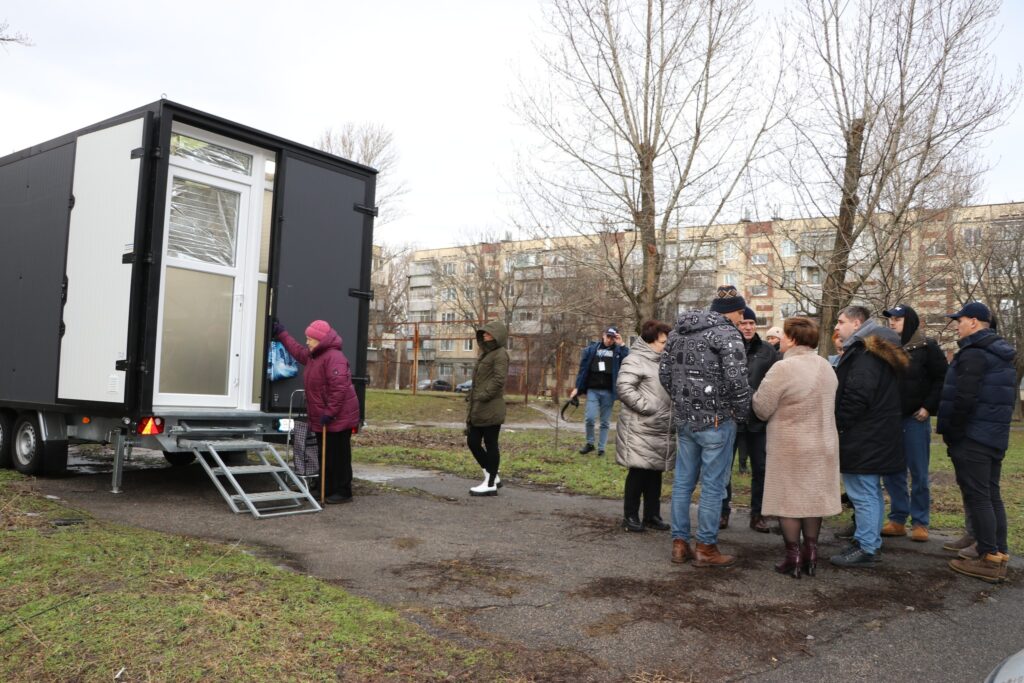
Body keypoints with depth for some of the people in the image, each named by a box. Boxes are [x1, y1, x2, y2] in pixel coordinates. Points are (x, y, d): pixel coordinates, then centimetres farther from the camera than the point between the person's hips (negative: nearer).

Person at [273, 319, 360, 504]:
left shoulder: (334, 357, -19)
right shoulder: (313, 355, 15)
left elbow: (339, 388, -26)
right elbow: (297, 351, 36)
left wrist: (329, 412, -26)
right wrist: (281, 334, 38)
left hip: (338, 419, -10)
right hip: (323, 419, 10)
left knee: (338, 457, -4)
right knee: (325, 456, 14)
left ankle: (343, 492, 4)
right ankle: (327, 490, 22)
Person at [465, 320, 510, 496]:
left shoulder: (500, 354, -8)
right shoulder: (485, 354, 19)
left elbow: (498, 380, -19)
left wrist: (482, 396, -21)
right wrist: (471, 395, 13)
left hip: (490, 409, -9)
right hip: (478, 409, 9)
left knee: (490, 445, -2)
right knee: (472, 442, 10)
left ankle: (490, 484, 7)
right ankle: (492, 476, 22)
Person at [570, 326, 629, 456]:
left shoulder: (618, 351, 5)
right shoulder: (591, 349, 6)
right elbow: (583, 368, 7)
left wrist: (621, 345, -13)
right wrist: (577, 387, 4)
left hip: (608, 392, 0)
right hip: (592, 390, 0)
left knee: (605, 422, 6)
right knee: (590, 418, -10)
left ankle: (601, 448, 17)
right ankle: (590, 443, 12)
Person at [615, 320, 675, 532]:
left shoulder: (663, 361, 18)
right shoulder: (634, 360, -9)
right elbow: (624, 387, -20)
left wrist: (674, 410, 12)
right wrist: (647, 407, -20)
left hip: (662, 430, 8)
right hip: (640, 429, -8)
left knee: (655, 472, 13)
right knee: (639, 471, -2)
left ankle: (652, 515, 22)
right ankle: (630, 516, 10)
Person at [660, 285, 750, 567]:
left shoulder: (678, 331, 11)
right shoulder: (727, 335, -12)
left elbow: (664, 373, 13)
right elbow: (737, 380, -21)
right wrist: (741, 412, -6)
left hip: (684, 419, 7)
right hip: (716, 421, -7)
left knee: (682, 482, 13)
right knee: (712, 486, 3)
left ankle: (679, 544, 20)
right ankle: (706, 549, 11)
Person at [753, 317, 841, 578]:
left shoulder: (783, 368, -19)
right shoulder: (827, 366, 6)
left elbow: (761, 408, -16)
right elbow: (830, 404, 14)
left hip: (790, 447, -7)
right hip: (823, 445, 7)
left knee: (789, 498, 4)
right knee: (813, 497, 14)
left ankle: (793, 557, 8)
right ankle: (810, 554, 20)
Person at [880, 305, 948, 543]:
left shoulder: (926, 347, -4)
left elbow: (942, 379, -4)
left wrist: (929, 407, -12)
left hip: (915, 418, -4)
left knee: (918, 472, 3)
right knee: (892, 471, 7)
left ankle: (919, 522, 11)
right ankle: (897, 519, 16)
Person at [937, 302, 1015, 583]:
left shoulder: (973, 354, -15)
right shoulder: (1003, 355, 16)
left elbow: (964, 399, -22)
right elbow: (1006, 398, 20)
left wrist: (952, 433, -12)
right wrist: (997, 429, 21)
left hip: (971, 439, -9)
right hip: (995, 438, 10)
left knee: (977, 497, -5)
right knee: (991, 495, 13)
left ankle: (989, 560, -3)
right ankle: (999, 555, 17)